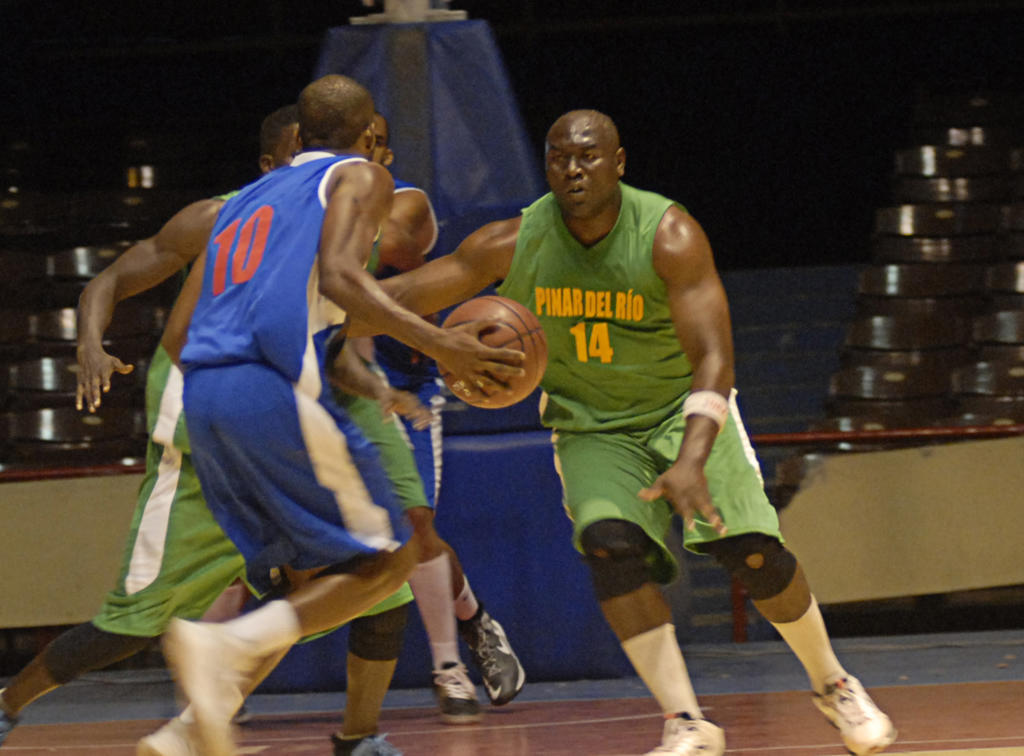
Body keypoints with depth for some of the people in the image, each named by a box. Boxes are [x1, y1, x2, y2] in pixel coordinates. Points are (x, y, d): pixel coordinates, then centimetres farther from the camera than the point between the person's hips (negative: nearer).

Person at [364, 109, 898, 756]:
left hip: (683, 410, -1)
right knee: (610, 545, -26)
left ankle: (831, 684, 15)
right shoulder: (514, 244, -15)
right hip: (592, 429, 1)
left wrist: (692, 460, -42)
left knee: (752, 552, -14)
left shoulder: (670, 237, -24)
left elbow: (713, 359, -28)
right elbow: (406, 297, -8)